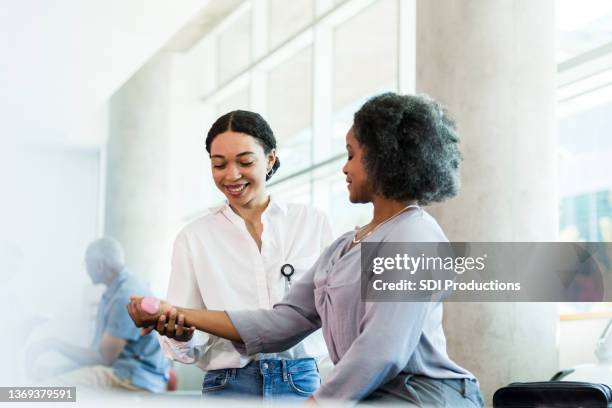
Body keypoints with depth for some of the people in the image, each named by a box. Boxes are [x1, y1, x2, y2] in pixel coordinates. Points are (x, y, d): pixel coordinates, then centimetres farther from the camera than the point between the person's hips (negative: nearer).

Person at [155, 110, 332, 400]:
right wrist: (182, 335, -23)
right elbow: (188, 349, -2)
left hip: (300, 384, 0)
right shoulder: (193, 238, 2)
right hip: (228, 386, 0)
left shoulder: (312, 222, 3)